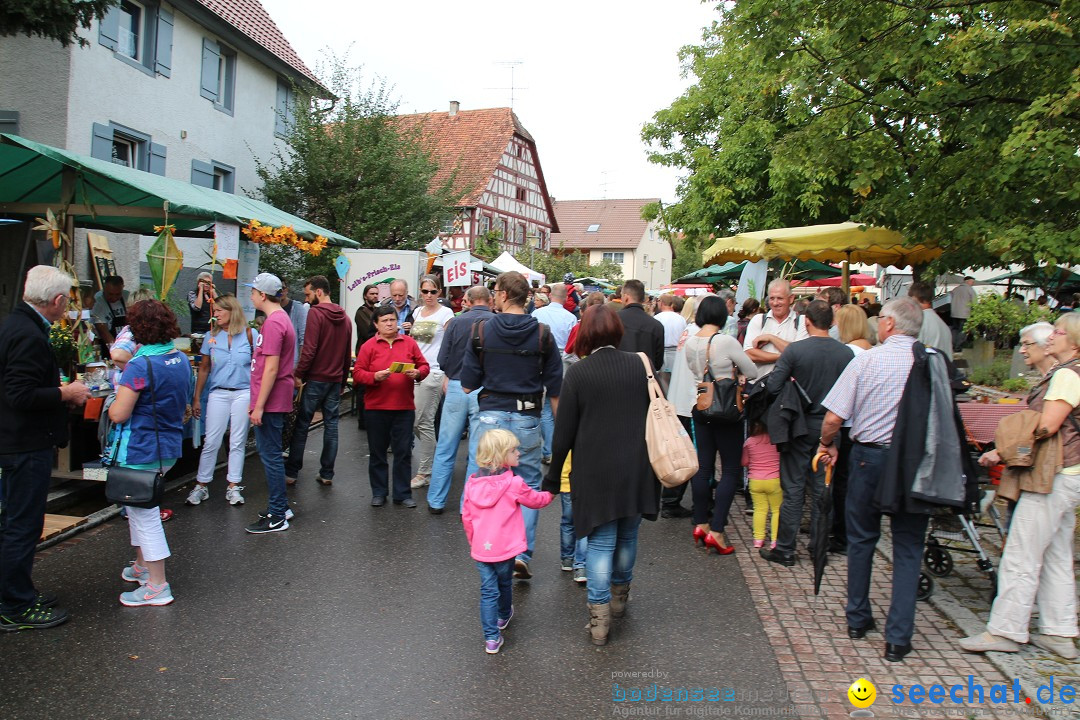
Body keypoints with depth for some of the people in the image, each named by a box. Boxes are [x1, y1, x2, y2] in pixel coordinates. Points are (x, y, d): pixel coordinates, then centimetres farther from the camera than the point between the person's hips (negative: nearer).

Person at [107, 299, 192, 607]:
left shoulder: (140, 366, -21)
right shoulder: (182, 360, 4)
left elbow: (118, 414, -21)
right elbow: (184, 406, 16)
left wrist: (111, 405, -1)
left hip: (140, 451, -8)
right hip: (170, 446, 8)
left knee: (144, 513, 1)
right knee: (139, 506, 25)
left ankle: (158, 586, 6)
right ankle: (142, 565, 39)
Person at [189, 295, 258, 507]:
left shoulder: (249, 334, -1)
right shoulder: (212, 337, 7)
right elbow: (204, 369, 12)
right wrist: (196, 398, 9)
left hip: (244, 393, -2)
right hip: (218, 393, 2)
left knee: (238, 442, 4)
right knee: (211, 442, 1)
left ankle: (233, 487, 13)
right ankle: (201, 485, 12)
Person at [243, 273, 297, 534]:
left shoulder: (273, 323, -18)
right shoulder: (280, 319, 15)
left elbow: (271, 369, -22)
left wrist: (259, 406, -20)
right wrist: (257, 402, 21)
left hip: (271, 402, -10)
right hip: (274, 401, 10)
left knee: (270, 455, -3)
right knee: (269, 452, 17)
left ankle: (277, 517, 5)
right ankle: (280, 507, 27)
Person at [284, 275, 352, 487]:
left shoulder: (316, 312, -10)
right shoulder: (344, 318, 12)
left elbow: (309, 349, -18)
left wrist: (298, 374, -12)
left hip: (316, 378, -6)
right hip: (336, 380, 6)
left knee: (301, 425, 2)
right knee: (331, 425, 7)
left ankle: (291, 472, 7)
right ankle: (327, 474, 10)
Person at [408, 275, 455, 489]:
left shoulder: (445, 313, -4)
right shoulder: (417, 312, 14)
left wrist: (448, 377, -12)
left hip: (433, 373, -6)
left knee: (423, 422, -5)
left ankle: (425, 473, 5)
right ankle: (433, 453, 24)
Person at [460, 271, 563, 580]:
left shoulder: (483, 331, -4)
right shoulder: (542, 334, -2)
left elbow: (467, 385, -3)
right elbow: (555, 390, 0)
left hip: (490, 417, 0)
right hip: (527, 420, 1)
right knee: (529, 488, 12)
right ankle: (522, 554, 6)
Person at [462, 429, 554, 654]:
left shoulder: (472, 483, -2)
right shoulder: (514, 484, -15)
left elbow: (466, 517, 7)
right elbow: (535, 500, 2)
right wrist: (552, 492, 22)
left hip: (480, 549, 3)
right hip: (504, 549, -3)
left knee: (488, 590, 8)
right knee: (504, 584, 22)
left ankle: (491, 638, 4)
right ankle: (503, 616, 48)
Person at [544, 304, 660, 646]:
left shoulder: (578, 372, -9)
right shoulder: (640, 365, -1)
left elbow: (564, 432, -7)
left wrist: (553, 476, 4)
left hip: (595, 472, -3)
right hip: (637, 469, 3)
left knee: (600, 541, 6)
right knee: (627, 535, 20)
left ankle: (599, 615, 4)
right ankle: (620, 596, 38)